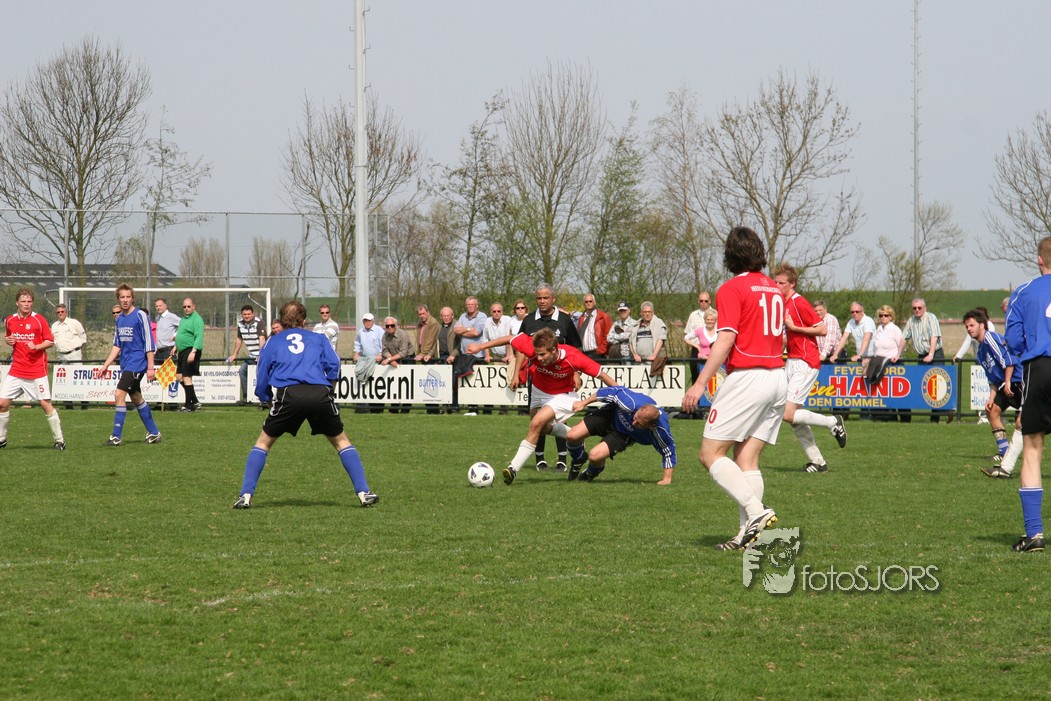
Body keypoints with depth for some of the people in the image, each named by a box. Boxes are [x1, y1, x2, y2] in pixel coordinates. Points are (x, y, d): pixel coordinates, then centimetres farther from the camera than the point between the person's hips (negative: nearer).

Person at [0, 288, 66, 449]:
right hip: (16, 371, 4)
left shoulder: (39, 319, -5)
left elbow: (50, 341, -2)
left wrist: (36, 346, -19)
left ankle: (59, 440, 4)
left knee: (45, 403, -5)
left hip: (37, 371, -4)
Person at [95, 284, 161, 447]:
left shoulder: (140, 315, -10)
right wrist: (105, 366, 14)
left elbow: (149, 342, -12)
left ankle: (116, 437, -13)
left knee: (119, 394, -16)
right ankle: (154, 433, 24)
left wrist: (150, 367, -16)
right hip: (126, 364, 8)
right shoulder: (120, 319, 12)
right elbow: (117, 345, 19)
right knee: (136, 398, 13)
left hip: (137, 362, -8)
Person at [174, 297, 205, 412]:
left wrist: (193, 351, -29)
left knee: (186, 377, -9)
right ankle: (194, 401, 16)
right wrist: (176, 347, 27)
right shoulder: (183, 318, 17)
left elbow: (199, 337, -21)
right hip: (182, 351, 10)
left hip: (191, 350, -10)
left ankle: (188, 405, -3)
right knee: (179, 377, 10)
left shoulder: (197, 319, -12)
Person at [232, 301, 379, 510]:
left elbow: (261, 384, 20)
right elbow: (333, 365, 10)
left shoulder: (272, 342, 26)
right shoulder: (318, 339, 26)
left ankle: (246, 495, 5)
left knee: (263, 442, 16)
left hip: (288, 393, 0)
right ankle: (363, 492, 9)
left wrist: (267, 399, 36)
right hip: (320, 394, 0)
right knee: (341, 442, 18)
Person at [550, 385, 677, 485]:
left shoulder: (660, 430, -38)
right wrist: (584, 403, -10)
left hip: (624, 435, -1)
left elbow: (668, 450, -19)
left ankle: (592, 473, 19)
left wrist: (667, 478, -16)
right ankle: (578, 459, 24)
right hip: (611, 414, 1)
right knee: (572, 436, -14)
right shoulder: (630, 403, -39)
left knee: (595, 456, -23)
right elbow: (612, 392, -19)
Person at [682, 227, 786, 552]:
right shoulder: (774, 289, 14)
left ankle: (756, 511, -19)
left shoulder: (732, 288, -7)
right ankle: (748, 534, -3)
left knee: (711, 453, -4)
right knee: (747, 460, 6)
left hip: (746, 377, -7)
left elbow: (726, 340, -16)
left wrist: (700, 383, -16)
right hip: (778, 376, 7)